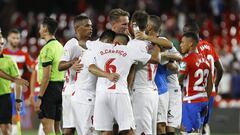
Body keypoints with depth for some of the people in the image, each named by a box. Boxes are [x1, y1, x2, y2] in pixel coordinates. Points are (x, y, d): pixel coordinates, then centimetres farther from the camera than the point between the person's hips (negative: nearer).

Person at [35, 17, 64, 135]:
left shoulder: (47, 49, -13)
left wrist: (40, 97, -17)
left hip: (50, 87, -9)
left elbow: (46, 76, -18)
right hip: (60, 86, 9)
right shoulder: (60, 46, 15)